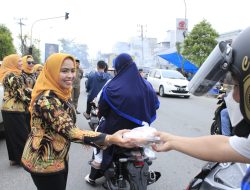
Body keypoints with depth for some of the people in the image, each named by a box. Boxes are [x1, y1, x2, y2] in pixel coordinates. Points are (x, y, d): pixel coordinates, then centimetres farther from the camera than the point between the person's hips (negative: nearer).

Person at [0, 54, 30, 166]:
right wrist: (29, 101, -5)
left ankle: (13, 158, 22)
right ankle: (21, 158, 11)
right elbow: (18, 93, -18)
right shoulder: (12, 75, -16)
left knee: (11, 134, 13)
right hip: (14, 110, -9)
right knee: (21, 134, 1)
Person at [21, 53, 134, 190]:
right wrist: (110, 139, -46)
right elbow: (70, 131, -37)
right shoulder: (47, 99, -28)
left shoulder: (60, 94, 2)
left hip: (59, 158, 9)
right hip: (44, 162, -9)